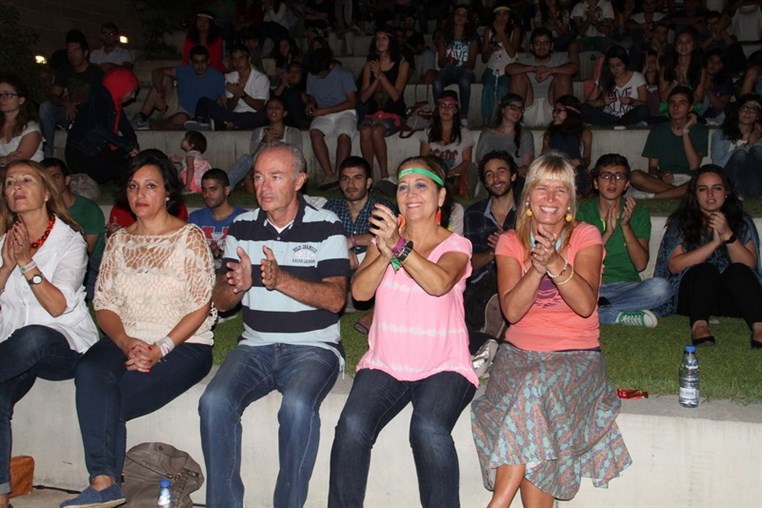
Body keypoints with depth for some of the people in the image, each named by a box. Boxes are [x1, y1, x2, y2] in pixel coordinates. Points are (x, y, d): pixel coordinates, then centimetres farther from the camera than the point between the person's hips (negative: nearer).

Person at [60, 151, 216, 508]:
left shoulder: (189, 237, -1)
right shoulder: (118, 241, 14)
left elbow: (201, 307, -7)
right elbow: (103, 303, 9)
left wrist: (160, 349, -16)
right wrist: (125, 342, -11)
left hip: (183, 345, -4)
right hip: (125, 342, 4)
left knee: (103, 403, -25)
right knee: (89, 371, -29)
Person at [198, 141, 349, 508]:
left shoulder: (326, 226, -1)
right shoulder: (242, 227, 10)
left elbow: (335, 299, -10)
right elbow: (221, 302, 9)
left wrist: (281, 280, -23)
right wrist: (238, 285, -15)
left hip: (313, 347, -3)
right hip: (255, 346, 4)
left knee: (297, 406, -32)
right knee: (215, 401, -24)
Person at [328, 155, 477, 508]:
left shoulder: (456, 246, 2)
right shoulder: (385, 237, 13)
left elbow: (439, 283, -21)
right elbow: (359, 291, -3)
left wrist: (400, 246, -32)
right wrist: (386, 253, -19)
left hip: (442, 366, -2)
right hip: (385, 363, 3)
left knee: (429, 430, -31)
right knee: (352, 426, -24)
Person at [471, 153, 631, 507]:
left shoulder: (585, 236, 1)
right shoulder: (510, 242, 6)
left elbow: (586, 304, -15)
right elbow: (511, 310, -8)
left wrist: (556, 263, -30)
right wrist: (537, 267, -23)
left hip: (576, 355, -1)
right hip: (519, 353, 2)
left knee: (534, 388, -32)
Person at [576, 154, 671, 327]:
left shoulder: (638, 215, 7)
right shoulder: (584, 212, 5)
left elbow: (641, 264, -5)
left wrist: (626, 226, -15)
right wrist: (607, 232, -17)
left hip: (626, 287, 1)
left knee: (660, 286, -30)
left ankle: (598, 308, -22)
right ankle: (623, 315, -23)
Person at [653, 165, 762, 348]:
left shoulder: (741, 222, 8)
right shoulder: (681, 222, 4)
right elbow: (674, 265, -10)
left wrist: (728, 234, -19)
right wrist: (714, 243, -18)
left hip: (731, 296, 1)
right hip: (691, 295, -1)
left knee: (737, 270, -27)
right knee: (706, 270, -29)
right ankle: (699, 324, -50)